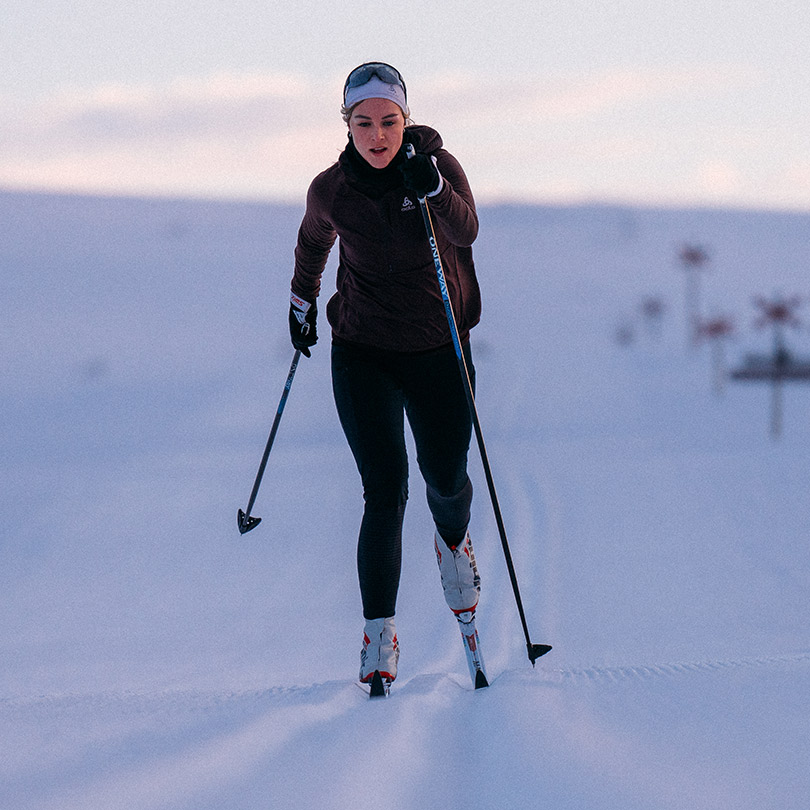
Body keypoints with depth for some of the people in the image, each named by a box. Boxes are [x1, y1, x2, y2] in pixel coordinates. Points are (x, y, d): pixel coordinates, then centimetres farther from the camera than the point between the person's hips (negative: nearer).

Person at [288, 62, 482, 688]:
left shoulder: (437, 163, -12)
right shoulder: (331, 191, -7)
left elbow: (466, 230, -31)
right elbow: (314, 243, 16)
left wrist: (432, 189, -48)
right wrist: (301, 301, 28)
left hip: (438, 352, 0)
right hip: (363, 354, 0)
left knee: (446, 479, 9)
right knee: (384, 494, -10)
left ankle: (453, 542, 46)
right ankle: (379, 635, -3)